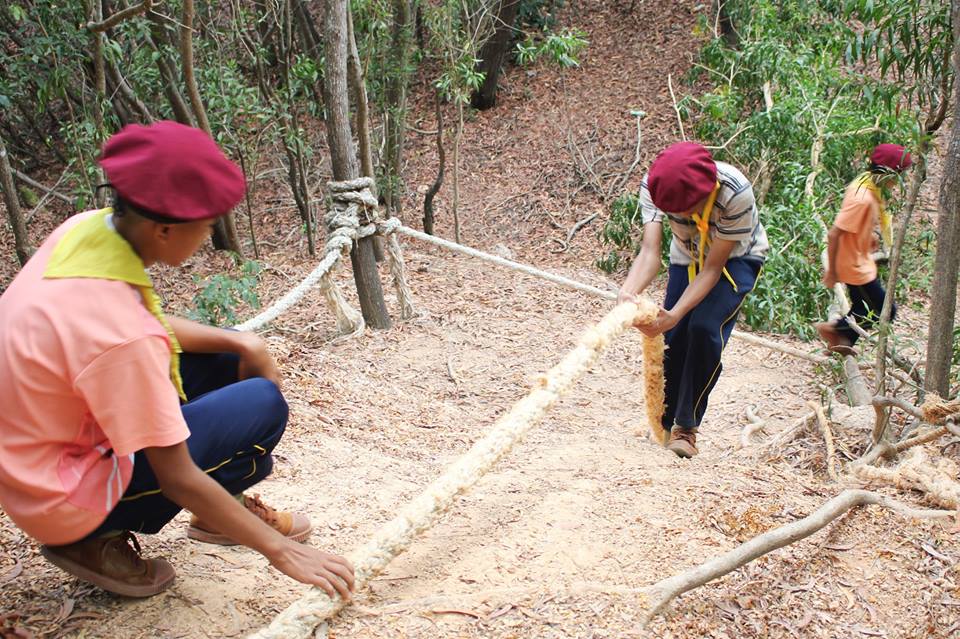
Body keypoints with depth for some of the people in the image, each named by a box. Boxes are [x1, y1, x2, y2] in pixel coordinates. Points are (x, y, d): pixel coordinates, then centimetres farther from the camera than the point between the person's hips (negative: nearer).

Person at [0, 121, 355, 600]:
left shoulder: (86, 228, -11)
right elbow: (179, 481, -26)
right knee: (262, 406, -16)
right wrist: (282, 551, -17)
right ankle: (97, 539, 2)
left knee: (225, 361, 6)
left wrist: (240, 342, -6)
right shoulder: (120, 334, -35)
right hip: (59, 501, -8)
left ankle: (222, 511, 20)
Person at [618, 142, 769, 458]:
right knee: (673, 337, -4)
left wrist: (674, 314, -43)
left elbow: (713, 267, -32)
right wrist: (628, 293, -56)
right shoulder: (654, 186, -30)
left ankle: (687, 427, -8)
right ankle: (663, 423, 17)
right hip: (687, 257, 3)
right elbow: (650, 251, -36)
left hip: (736, 258, -3)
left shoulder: (735, 193, -38)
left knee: (704, 328, -23)